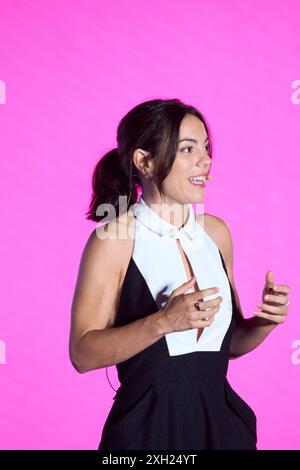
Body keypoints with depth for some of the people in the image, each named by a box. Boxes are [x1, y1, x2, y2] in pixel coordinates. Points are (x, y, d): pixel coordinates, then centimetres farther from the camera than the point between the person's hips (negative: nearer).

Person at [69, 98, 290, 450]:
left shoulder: (217, 232, 3)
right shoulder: (112, 239, -12)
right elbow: (83, 354, -15)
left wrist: (264, 322, -7)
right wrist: (162, 323, -25)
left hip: (221, 421, 5)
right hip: (148, 427, -5)